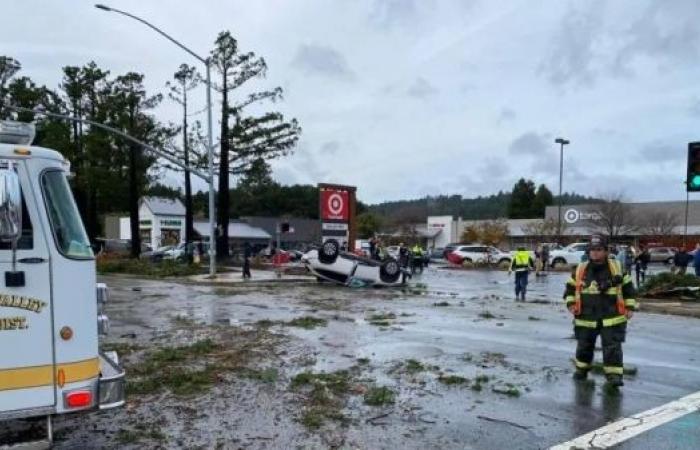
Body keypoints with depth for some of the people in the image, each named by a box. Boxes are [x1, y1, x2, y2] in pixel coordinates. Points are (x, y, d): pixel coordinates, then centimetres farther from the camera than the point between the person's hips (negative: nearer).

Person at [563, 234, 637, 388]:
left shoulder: (617, 268, -2)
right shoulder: (580, 270, -1)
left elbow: (628, 287, 7)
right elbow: (570, 288, 11)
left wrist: (629, 307, 2)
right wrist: (570, 303, -2)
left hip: (611, 318, -2)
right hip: (585, 318, 2)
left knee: (612, 347, -4)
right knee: (584, 346, 15)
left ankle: (614, 374, 4)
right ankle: (581, 369, 34)